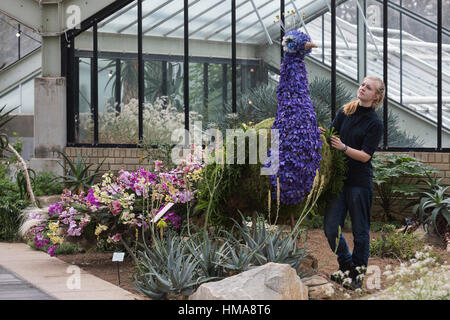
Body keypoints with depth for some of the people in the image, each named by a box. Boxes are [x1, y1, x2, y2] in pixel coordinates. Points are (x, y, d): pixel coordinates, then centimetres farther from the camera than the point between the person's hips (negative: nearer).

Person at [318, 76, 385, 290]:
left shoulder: (375, 124, -5)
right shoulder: (344, 112, 9)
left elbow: (365, 155, -11)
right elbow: (331, 134, 7)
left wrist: (343, 147, -24)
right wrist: (322, 134, -15)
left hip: (360, 181, -4)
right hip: (339, 178, 4)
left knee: (360, 231, 5)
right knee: (330, 228, 2)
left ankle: (358, 274, 18)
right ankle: (347, 266, 22)